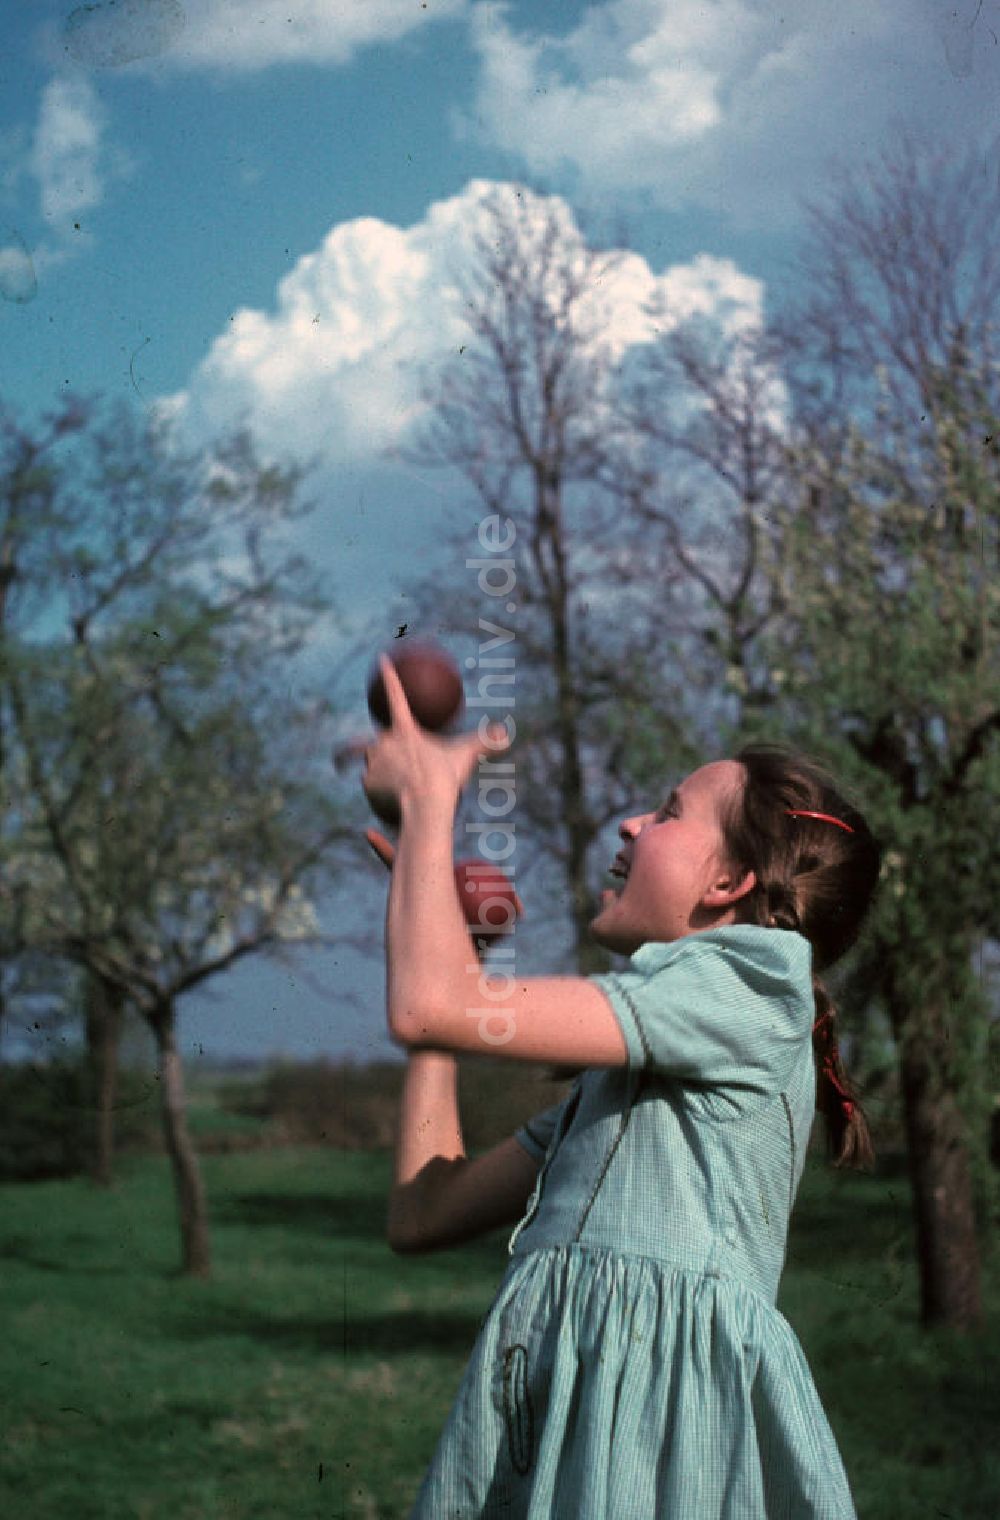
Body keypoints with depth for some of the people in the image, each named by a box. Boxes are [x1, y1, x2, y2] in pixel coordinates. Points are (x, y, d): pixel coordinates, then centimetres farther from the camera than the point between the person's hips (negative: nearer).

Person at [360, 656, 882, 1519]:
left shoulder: (744, 991, -2)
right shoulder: (612, 1082, 26)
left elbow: (429, 1009, -10)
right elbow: (422, 1212, 19)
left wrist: (427, 798, 5)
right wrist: (444, 938, 26)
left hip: (659, 1398, -8)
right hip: (548, 1418, 8)